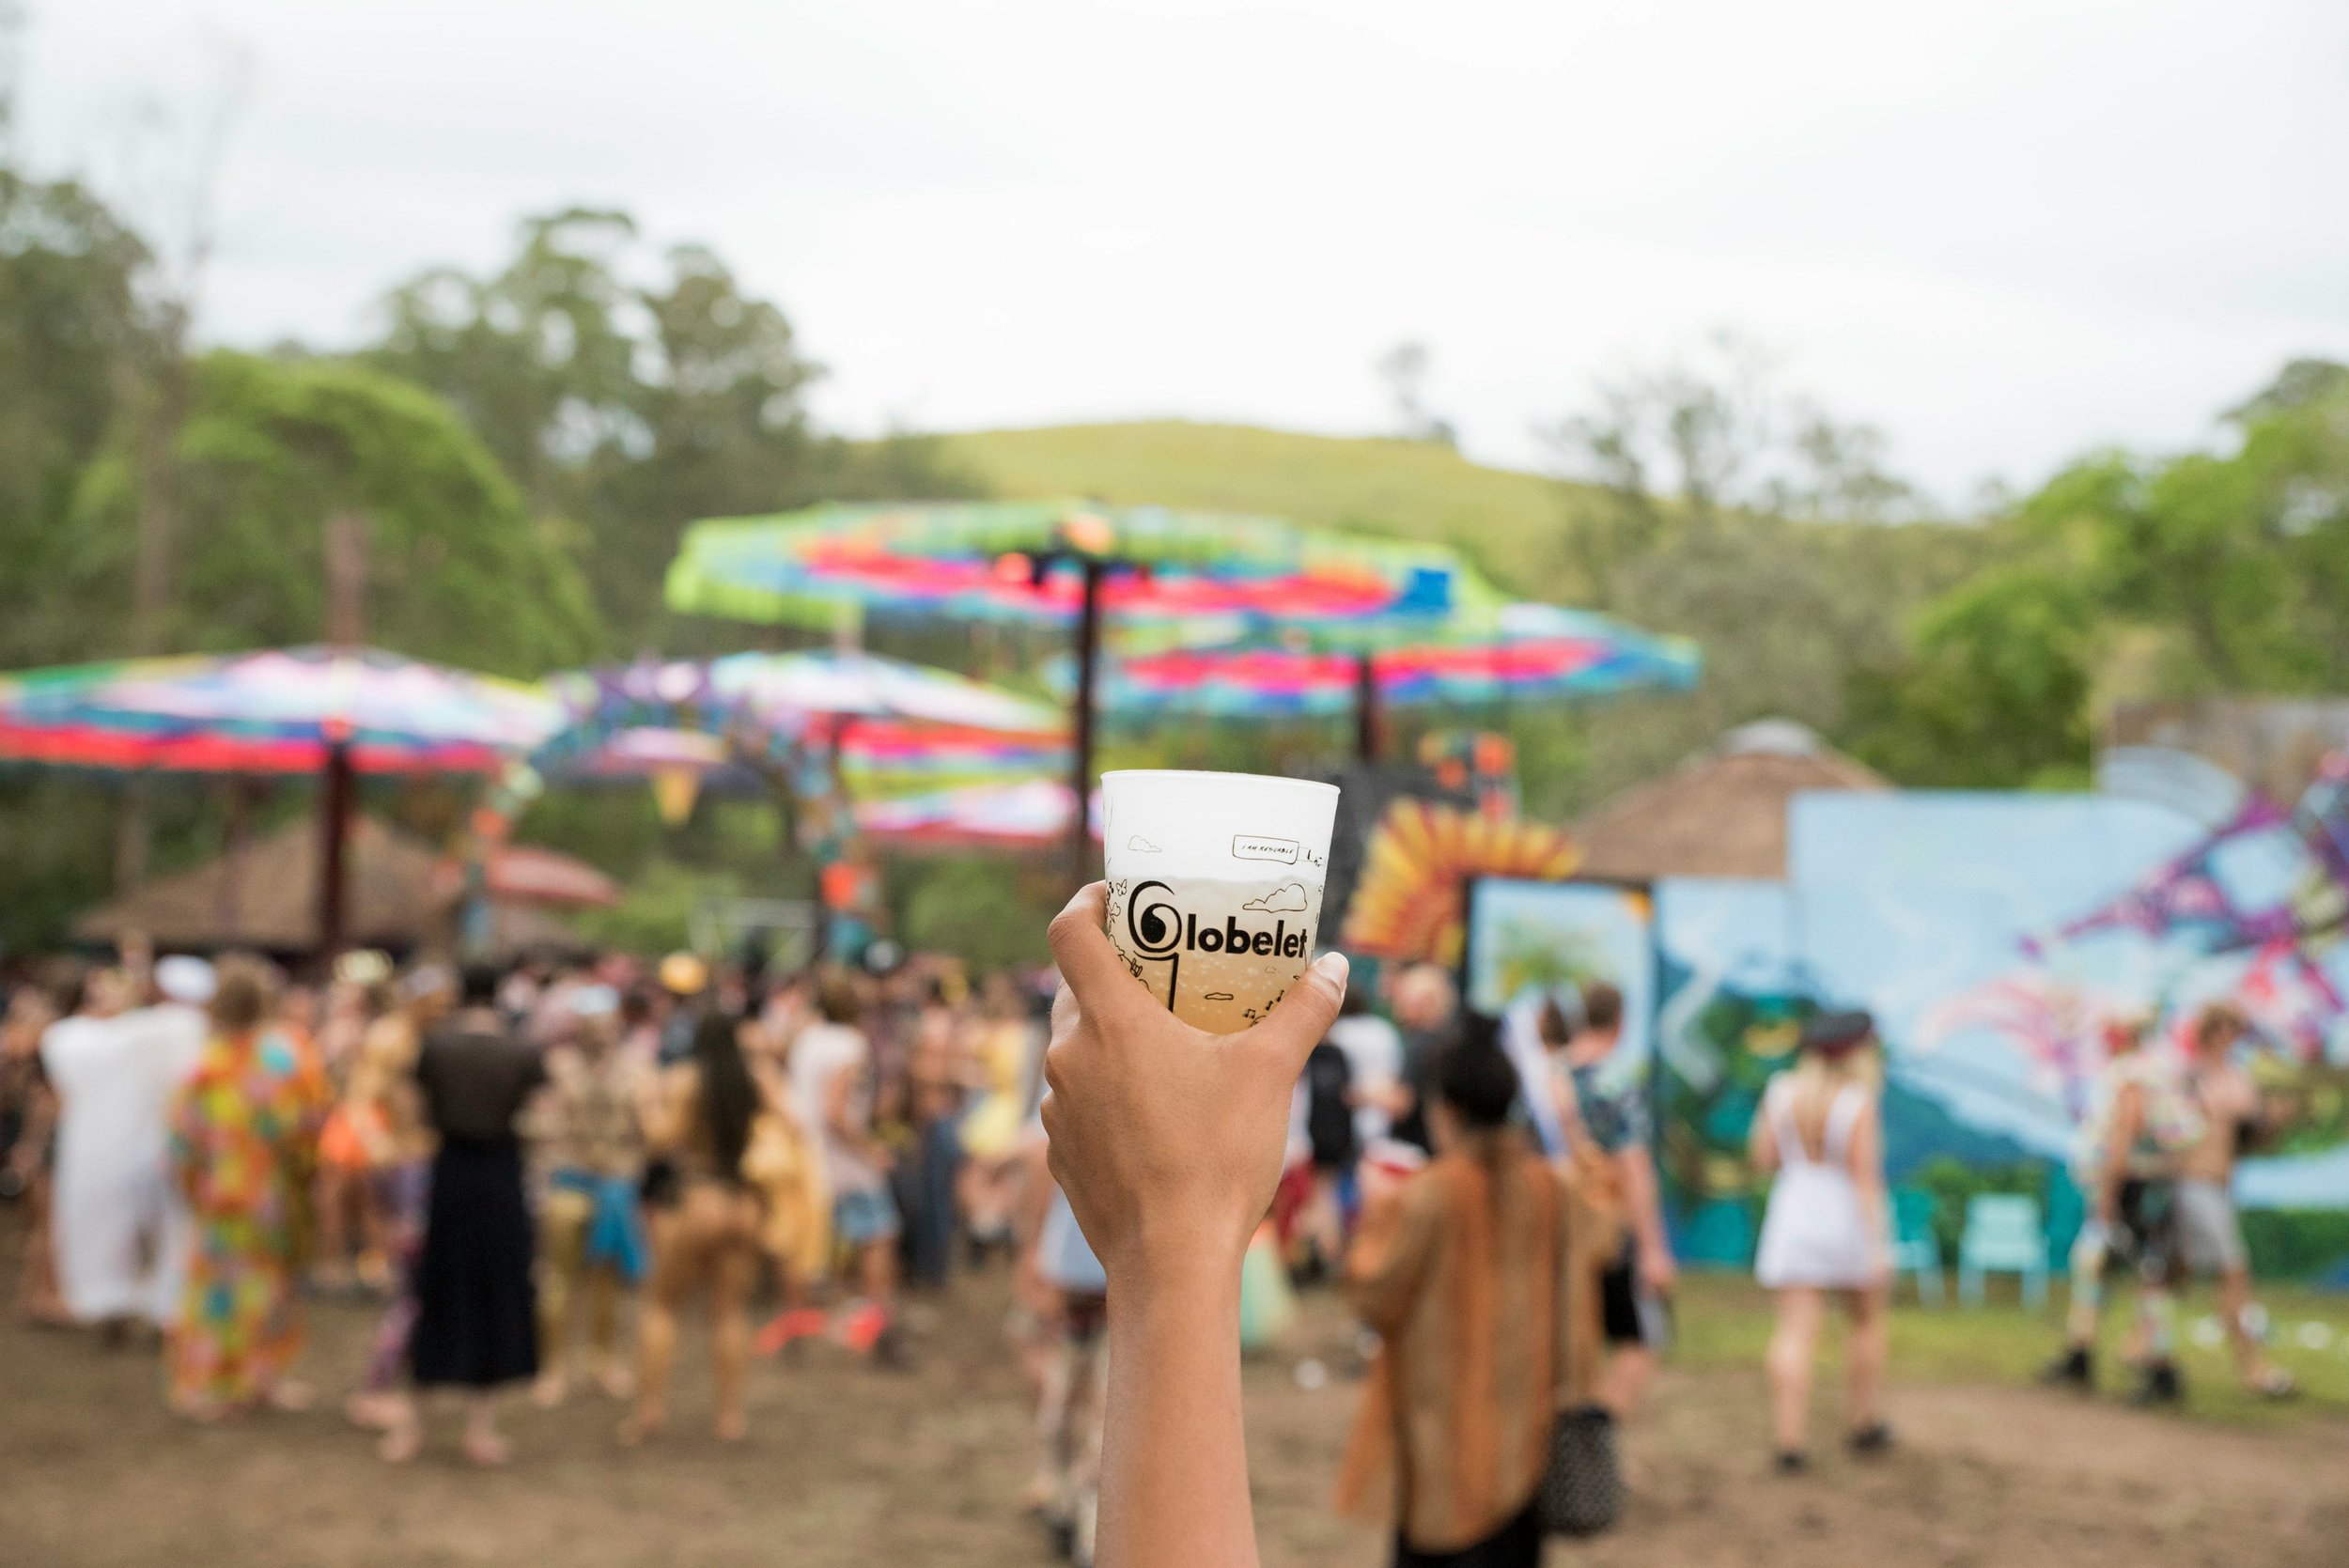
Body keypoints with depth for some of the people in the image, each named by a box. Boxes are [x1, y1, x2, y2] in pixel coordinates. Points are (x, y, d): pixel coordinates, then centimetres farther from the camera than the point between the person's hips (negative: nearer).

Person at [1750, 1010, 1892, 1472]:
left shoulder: (1781, 1091, -2)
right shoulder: (1858, 1101, -14)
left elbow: (1763, 1159, 4)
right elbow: (1866, 1175, -17)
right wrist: (1876, 1246, -17)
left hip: (1793, 1219, 3)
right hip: (1849, 1220, -3)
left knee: (1795, 1333, -2)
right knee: (1870, 1320, 20)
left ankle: (1789, 1439, -11)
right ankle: (1863, 1423, 26)